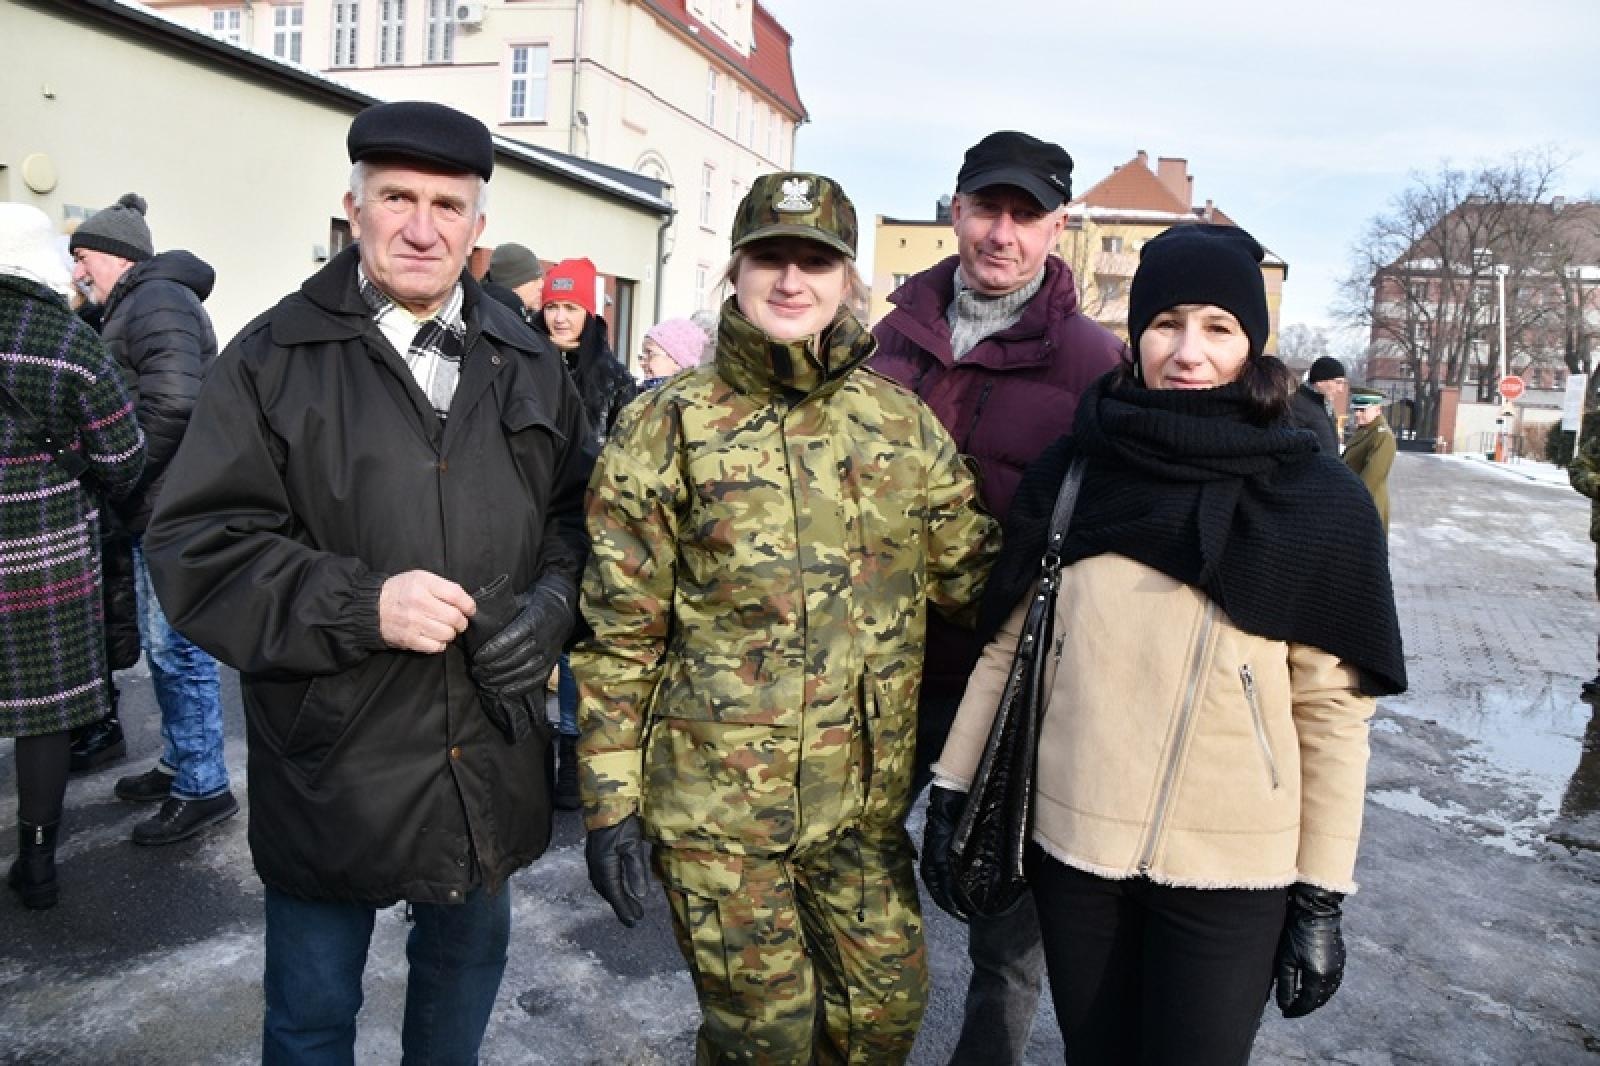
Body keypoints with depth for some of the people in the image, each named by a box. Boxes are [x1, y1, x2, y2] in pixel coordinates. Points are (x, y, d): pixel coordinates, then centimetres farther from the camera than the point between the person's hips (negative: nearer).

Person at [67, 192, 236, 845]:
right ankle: (180, 763, 29)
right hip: (158, 504, 10)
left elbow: (171, 403, -24)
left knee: (173, 647, -5)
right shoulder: (137, 304, 22)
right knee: (164, 643, 17)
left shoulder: (156, 301, -11)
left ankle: (202, 788, 4)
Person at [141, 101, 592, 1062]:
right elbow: (199, 547, -10)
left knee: (469, 960, 25)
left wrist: (553, 601, -10)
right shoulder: (273, 359, -6)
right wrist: (361, 605, -23)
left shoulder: (530, 364, 5)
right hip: (334, 766, -3)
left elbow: (578, 512, 10)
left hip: (492, 758, 3)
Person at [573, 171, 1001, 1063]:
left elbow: (973, 577, 9)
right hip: (715, 800, -3)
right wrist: (611, 803, -7)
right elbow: (621, 633, -6)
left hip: (866, 798, 4)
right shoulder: (668, 426, -7)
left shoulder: (905, 424, 3)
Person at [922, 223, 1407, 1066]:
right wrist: (952, 791, 5)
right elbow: (1007, 642, 5)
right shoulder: (1074, 471, 0)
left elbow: (1331, 707, -4)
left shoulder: (1318, 501, -5)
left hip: (1229, 871, -2)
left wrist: (1321, 897, -4)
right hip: (1070, 843, 2)